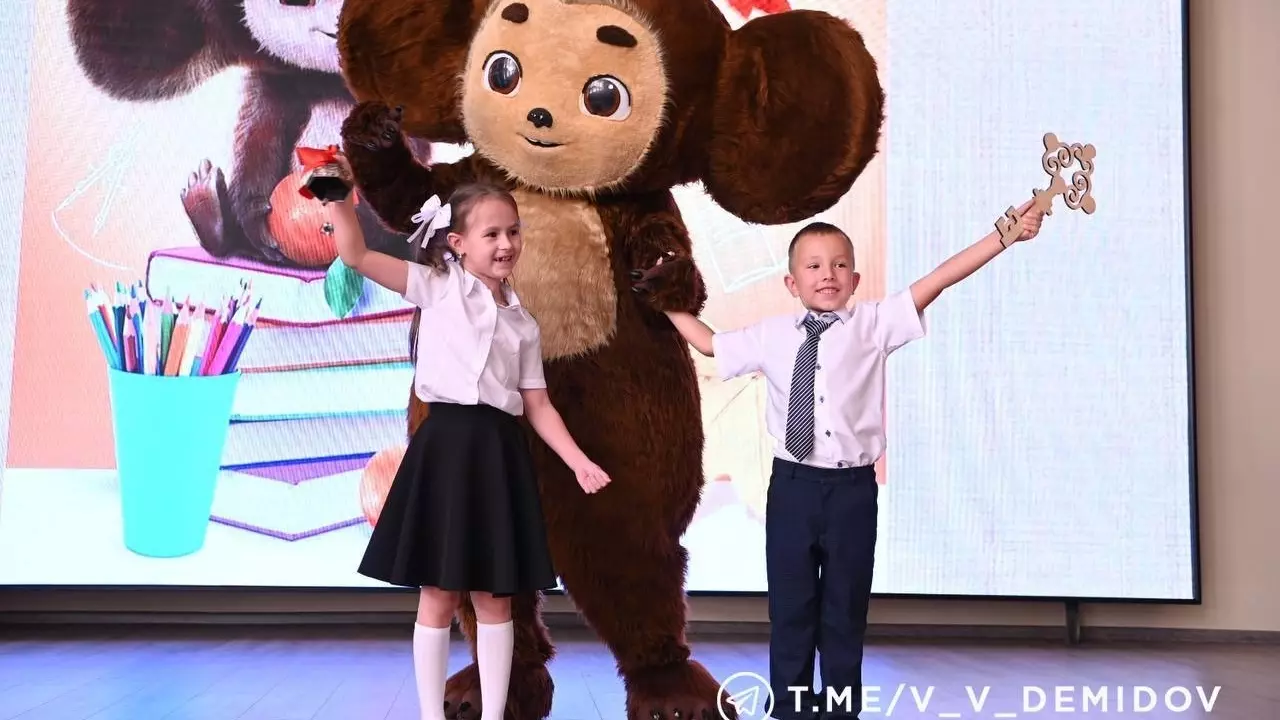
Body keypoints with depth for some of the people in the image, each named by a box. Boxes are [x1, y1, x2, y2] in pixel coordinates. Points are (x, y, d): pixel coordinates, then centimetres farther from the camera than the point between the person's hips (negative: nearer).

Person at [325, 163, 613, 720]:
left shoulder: (523, 323, 13)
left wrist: (579, 461, 1)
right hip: (445, 446, -3)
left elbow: (538, 406, 11)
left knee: (494, 597, 9)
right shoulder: (436, 287, 3)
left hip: (498, 452, 3)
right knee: (438, 594, 4)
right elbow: (355, 255, -7)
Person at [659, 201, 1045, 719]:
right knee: (790, 607, 9)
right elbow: (709, 343, 19)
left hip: (852, 487, -1)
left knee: (845, 609, 11)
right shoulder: (770, 335, 4)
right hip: (793, 485, 1)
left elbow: (936, 281, -6)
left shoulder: (874, 324, 0)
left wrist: (1005, 235, -11)